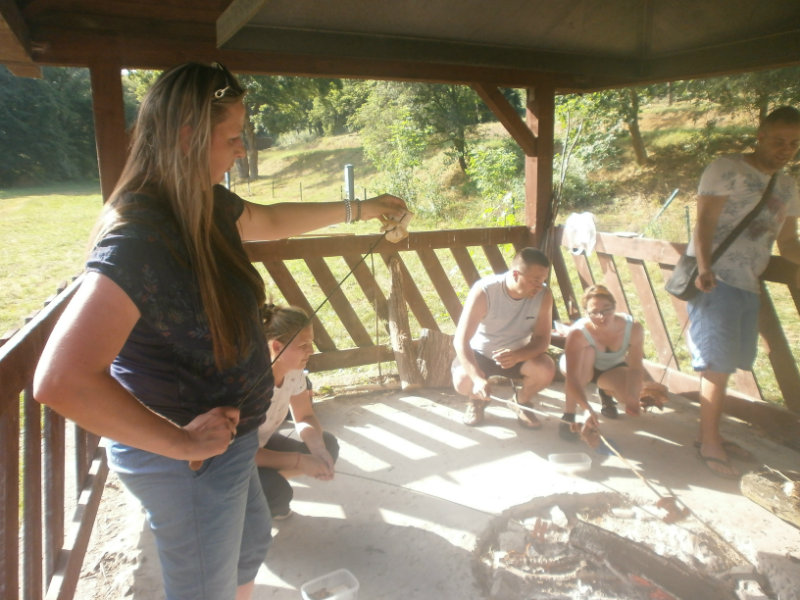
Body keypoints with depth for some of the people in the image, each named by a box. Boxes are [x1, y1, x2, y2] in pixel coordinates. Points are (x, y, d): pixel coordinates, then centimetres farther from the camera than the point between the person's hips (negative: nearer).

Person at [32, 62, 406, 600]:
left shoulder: (206, 205, -3)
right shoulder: (137, 236, -31)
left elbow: (271, 220, 18)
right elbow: (61, 381, -38)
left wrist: (359, 208, 24)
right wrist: (184, 443, -28)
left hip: (222, 439, 9)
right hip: (186, 462, -9)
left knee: (252, 541, 31)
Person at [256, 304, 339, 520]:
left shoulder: (294, 371, -14)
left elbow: (304, 418, -2)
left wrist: (319, 451, -23)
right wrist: (299, 461, -32)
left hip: (261, 442, 7)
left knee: (328, 445, -7)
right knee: (276, 494, -31)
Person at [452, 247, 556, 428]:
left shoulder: (543, 295, -20)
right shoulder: (484, 291, -29)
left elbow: (542, 340, -17)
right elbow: (460, 340, -30)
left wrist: (518, 355, -39)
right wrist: (477, 378, -44)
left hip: (519, 354, 2)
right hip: (479, 352, -2)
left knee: (546, 369, -27)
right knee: (462, 382, -30)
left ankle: (524, 403, 6)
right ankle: (476, 400, 9)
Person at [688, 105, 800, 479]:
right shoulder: (727, 169, -6)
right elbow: (704, 223, -15)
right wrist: (703, 268, -30)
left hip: (748, 285, 7)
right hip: (715, 280, -7)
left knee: (726, 364, 11)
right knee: (717, 364, -6)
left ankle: (712, 434, 22)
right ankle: (709, 444, 4)